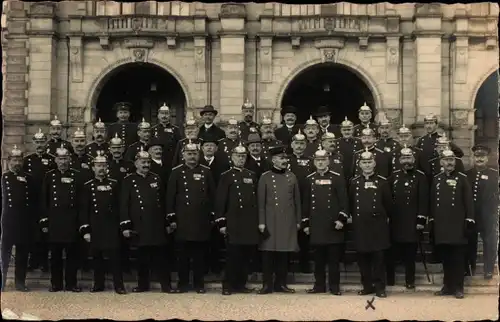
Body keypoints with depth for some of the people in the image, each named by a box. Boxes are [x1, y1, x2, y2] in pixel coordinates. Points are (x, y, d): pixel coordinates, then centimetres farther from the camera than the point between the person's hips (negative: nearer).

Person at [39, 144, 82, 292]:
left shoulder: (76, 176, 4)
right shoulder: (49, 176, 6)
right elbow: (43, 200, 6)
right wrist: (44, 221, 1)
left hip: (72, 221, -1)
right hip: (54, 222, 1)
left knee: (72, 253, 3)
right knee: (55, 254, 5)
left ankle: (71, 283, 11)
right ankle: (56, 284, 14)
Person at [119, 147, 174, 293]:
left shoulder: (156, 178, 9)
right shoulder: (128, 181, 0)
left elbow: (163, 202, 13)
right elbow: (124, 205, -4)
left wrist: (167, 223, 11)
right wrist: (125, 226, -10)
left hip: (157, 225, 2)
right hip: (139, 226, -2)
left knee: (160, 256, 2)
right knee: (142, 257, 5)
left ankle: (166, 285, 7)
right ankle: (143, 285, 18)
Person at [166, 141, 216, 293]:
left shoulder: (206, 171, 6)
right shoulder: (176, 172, 3)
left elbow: (212, 195, 8)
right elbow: (170, 196, 2)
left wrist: (212, 216, 4)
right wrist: (171, 218, -3)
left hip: (202, 220, 1)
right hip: (183, 220, -1)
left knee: (200, 253, 5)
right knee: (183, 253, 3)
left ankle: (199, 283, 14)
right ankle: (183, 283, 13)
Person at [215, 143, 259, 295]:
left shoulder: (252, 176, 14)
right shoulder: (226, 176, 0)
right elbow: (220, 201, -4)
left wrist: (258, 221, 13)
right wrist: (221, 222, -9)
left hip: (250, 224, 5)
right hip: (234, 224, -4)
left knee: (246, 254, 7)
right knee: (233, 255, -4)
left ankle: (241, 284, 17)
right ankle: (228, 286, 4)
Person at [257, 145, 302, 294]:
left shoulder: (292, 177, 8)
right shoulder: (265, 177, 0)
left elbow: (297, 201, 11)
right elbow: (261, 202, -1)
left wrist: (298, 220, 8)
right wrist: (261, 222, -6)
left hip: (288, 221, 2)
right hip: (271, 221, -2)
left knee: (284, 253, 6)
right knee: (268, 253, 0)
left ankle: (281, 283, 16)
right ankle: (267, 284, 7)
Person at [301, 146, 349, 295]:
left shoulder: (337, 178, 0)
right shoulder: (309, 179, 9)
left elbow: (343, 200, -3)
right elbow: (305, 202, 11)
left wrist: (342, 219, -12)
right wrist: (305, 223, 8)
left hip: (333, 224, -3)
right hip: (316, 224, 3)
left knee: (334, 257, 1)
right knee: (318, 257, 7)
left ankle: (334, 286, 8)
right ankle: (319, 285, 14)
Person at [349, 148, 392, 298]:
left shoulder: (382, 182, 0)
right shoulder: (354, 182, 7)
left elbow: (388, 204, 5)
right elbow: (351, 203, 13)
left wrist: (385, 217, 9)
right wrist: (354, 217, 11)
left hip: (378, 225, -3)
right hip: (360, 225, 3)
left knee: (378, 257, -1)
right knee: (363, 257, 6)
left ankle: (380, 287, 6)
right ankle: (367, 286, 16)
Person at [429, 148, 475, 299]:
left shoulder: (462, 178, 0)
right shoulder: (436, 179, 10)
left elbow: (469, 201, -3)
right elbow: (432, 203, 13)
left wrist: (469, 221, -9)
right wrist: (431, 223, 11)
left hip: (457, 226, -3)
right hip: (441, 226, 4)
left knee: (458, 258, 0)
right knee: (445, 257, 9)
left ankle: (458, 288, 7)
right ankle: (448, 286, 18)